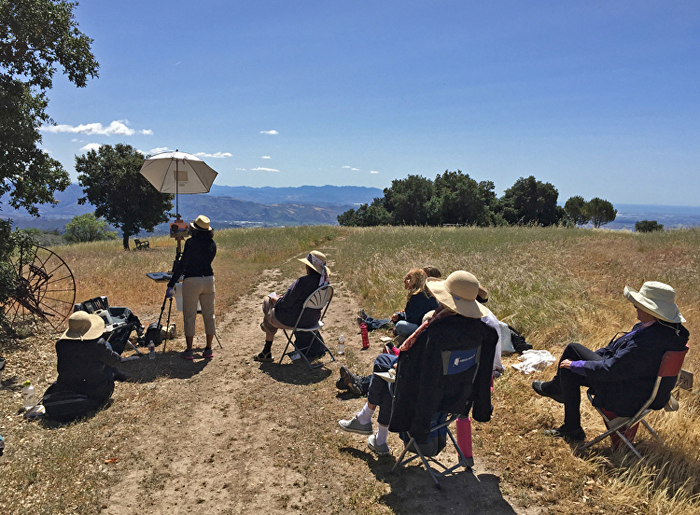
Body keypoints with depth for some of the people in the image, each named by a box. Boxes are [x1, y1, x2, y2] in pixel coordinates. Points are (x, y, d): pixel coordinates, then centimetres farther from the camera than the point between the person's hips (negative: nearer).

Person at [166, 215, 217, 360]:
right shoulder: (212, 243, 6)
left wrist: (171, 284, -7)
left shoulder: (191, 242, -10)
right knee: (209, 315, 10)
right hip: (208, 279, 5)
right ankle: (208, 349, 13)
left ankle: (189, 350, 5)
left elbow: (182, 264, -11)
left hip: (192, 281, -5)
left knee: (189, 316, 3)